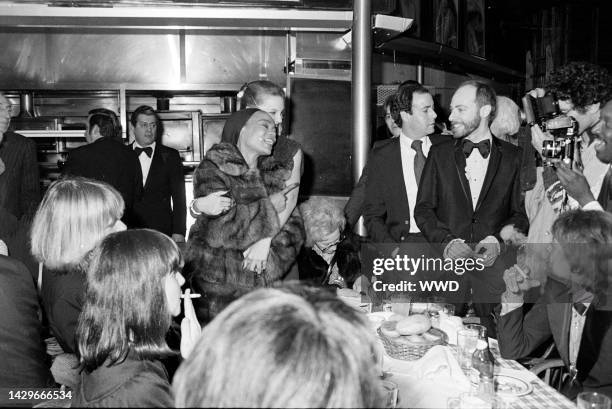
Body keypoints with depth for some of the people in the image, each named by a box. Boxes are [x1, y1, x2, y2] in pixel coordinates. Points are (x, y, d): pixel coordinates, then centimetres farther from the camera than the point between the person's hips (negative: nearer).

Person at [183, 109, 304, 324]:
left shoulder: (272, 175, 15)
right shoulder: (211, 170, -3)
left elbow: (294, 227, 7)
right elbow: (217, 228, -18)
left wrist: (267, 240, -14)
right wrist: (268, 207, -10)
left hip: (263, 285, 5)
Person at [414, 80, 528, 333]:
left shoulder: (513, 157, 5)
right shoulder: (439, 154, 8)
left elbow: (521, 213, 4)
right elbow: (423, 209, 5)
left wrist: (498, 241, -14)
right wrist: (447, 242, -11)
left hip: (494, 264, 0)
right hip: (447, 262, 1)